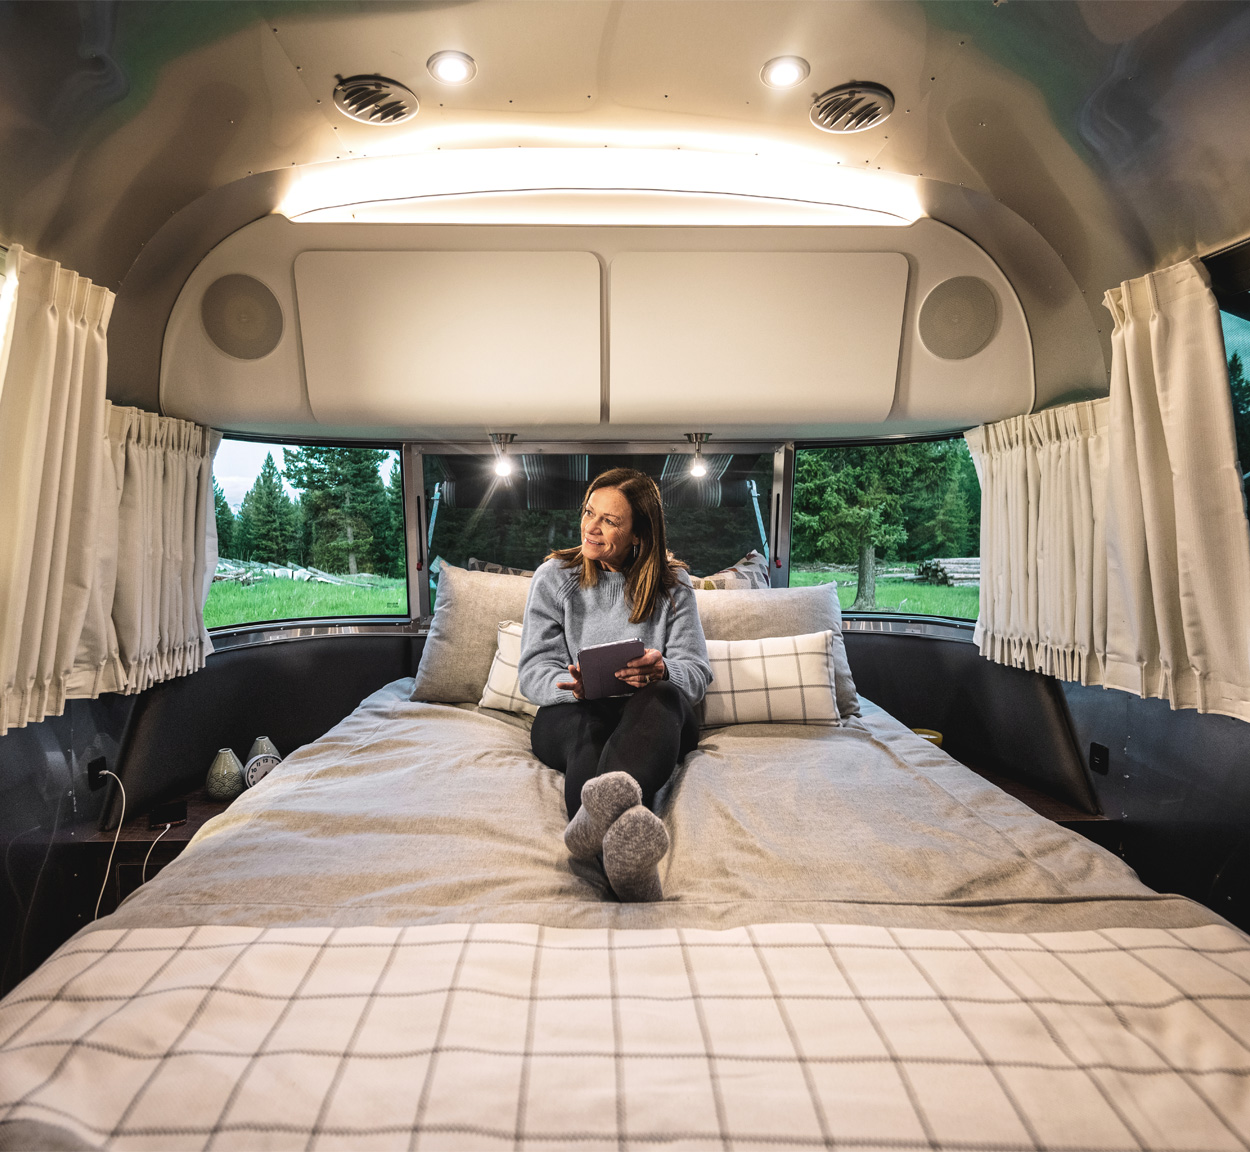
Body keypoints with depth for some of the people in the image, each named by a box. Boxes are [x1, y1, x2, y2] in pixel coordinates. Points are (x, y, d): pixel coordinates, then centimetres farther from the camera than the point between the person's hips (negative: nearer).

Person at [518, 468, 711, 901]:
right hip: (570, 712, 0)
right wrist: (575, 685, -22)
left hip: (651, 716, 1)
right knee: (584, 728, -37)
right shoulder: (555, 576, 10)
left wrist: (661, 672, -22)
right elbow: (534, 671, 2)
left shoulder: (672, 583, 11)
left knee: (659, 697, -36)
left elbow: (696, 672, 4)